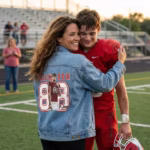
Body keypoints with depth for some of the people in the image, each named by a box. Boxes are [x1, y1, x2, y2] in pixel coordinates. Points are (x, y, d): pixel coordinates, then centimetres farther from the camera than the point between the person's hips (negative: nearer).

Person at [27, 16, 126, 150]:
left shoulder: (41, 64, 4)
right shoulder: (78, 61, -11)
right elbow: (105, 84, -2)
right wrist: (120, 63, 13)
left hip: (46, 132, 5)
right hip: (71, 134, -5)